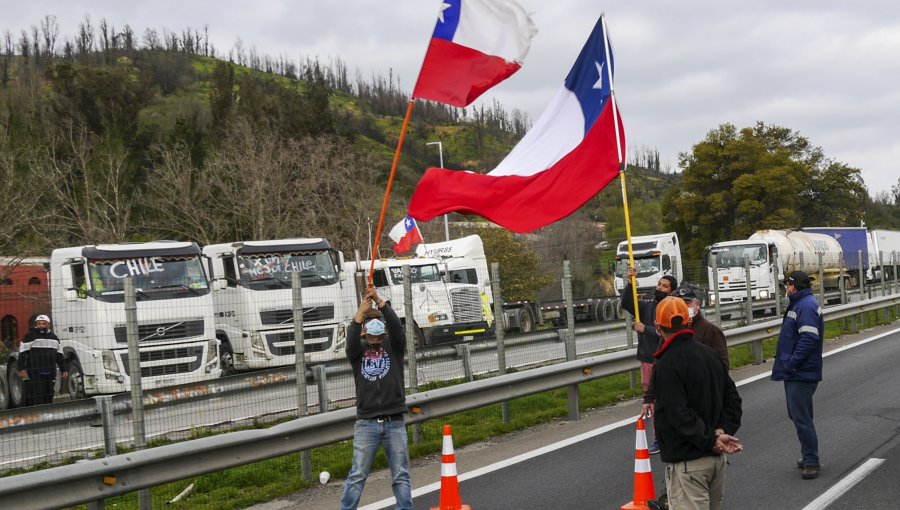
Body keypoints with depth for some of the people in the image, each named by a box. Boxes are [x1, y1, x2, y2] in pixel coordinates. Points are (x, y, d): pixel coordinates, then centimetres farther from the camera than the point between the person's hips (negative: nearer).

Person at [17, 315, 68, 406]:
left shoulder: (53, 337, 18)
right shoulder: (30, 336, 0)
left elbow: (59, 355, 22)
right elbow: (22, 354, -6)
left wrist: (63, 370, 18)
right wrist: (22, 369, -16)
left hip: (50, 374, 6)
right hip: (34, 374, -6)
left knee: (48, 398, 4)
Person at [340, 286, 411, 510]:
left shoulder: (394, 346, 7)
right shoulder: (358, 350, 6)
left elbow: (397, 327, -13)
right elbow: (351, 338, -16)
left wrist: (380, 302, -24)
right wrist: (360, 312, -30)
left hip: (394, 423, 1)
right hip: (366, 424, 0)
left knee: (401, 476, 6)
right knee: (357, 476, 0)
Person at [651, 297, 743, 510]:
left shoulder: (667, 364, -17)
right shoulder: (710, 354, 8)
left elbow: (679, 415, -24)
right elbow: (732, 398, 9)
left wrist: (711, 439, -16)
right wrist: (723, 431, -2)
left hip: (686, 462, -8)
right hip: (717, 458, 8)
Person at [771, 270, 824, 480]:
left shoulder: (806, 306, -17)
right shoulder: (799, 304, 16)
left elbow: (809, 339, -27)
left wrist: (791, 364, -24)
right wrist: (787, 364, 15)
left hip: (801, 375, -11)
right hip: (795, 374, 11)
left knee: (801, 417, -7)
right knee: (797, 415, 18)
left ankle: (811, 462, 0)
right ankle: (809, 457, 28)